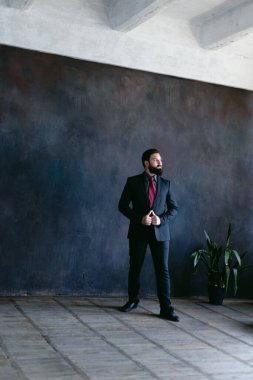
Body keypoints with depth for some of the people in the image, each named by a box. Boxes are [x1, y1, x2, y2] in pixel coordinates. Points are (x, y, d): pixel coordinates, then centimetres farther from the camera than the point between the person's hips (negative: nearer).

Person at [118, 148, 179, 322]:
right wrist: (140, 218, -15)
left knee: (163, 270, -2)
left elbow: (174, 208, 7)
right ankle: (133, 300, 30)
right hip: (138, 231, 0)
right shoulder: (133, 182, 1)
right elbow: (123, 205, -1)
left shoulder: (166, 184, 7)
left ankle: (166, 308, 2)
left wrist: (162, 219, -11)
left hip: (160, 232, 1)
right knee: (135, 268, 11)